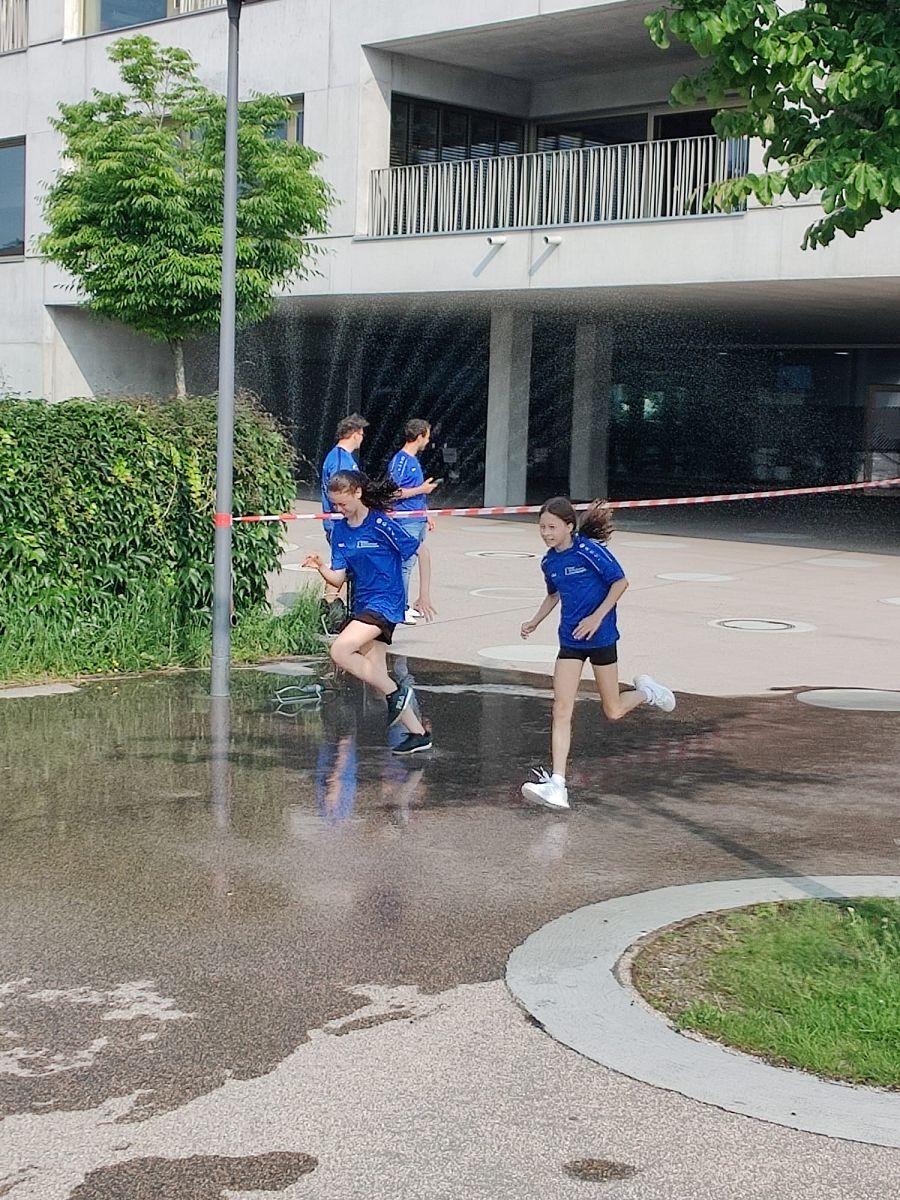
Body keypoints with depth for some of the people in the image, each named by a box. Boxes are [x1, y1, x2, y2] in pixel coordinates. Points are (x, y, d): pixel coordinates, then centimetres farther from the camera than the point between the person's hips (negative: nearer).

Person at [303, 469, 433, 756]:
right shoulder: (340, 530, 6)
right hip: (362, 606, 8)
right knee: (376, 676, 7)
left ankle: (395, 693, -7)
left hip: (385, 602, -8)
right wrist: (320, 567, -17)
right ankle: (417, 733, 17)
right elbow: (338, 579, 4)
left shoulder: (381, 524, -14)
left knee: (339, 651, -23)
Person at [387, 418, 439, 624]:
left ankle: (405, 606, 17)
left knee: (422, 557, 10)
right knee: (406, 564, -6)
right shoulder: (400, 461, -13)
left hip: (418, 521, 9)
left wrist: (426, 515, 24)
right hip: (406, 521, -9)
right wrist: (422, 489, -13)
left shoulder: (414, 460, 16)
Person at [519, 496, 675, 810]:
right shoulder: (549, 562, 4)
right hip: (570, 641, 5)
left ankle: (645, 691, 40)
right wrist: (535, 621, 10)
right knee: (561, 710, -8)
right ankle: (557, 785, -12)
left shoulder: (589, 550, -16)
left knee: (613, 712, 6)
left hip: (600, 637, -5)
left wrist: (597, 616, -18)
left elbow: (620, 582, -12)